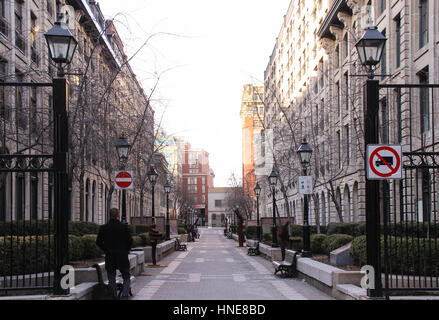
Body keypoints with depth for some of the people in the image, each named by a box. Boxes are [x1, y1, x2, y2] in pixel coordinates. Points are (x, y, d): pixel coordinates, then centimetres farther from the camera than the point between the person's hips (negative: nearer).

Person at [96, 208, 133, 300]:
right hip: (122, 257, -1)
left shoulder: (103, 228, -2)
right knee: (127, 278, 9)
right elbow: (130, 241, -5)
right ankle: (125, 295, -9)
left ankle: (114, 297, 8)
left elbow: (98, 242, 3)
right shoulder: (124, 227, -7)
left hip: (109, 258, 1)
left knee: (111, 279, 9)